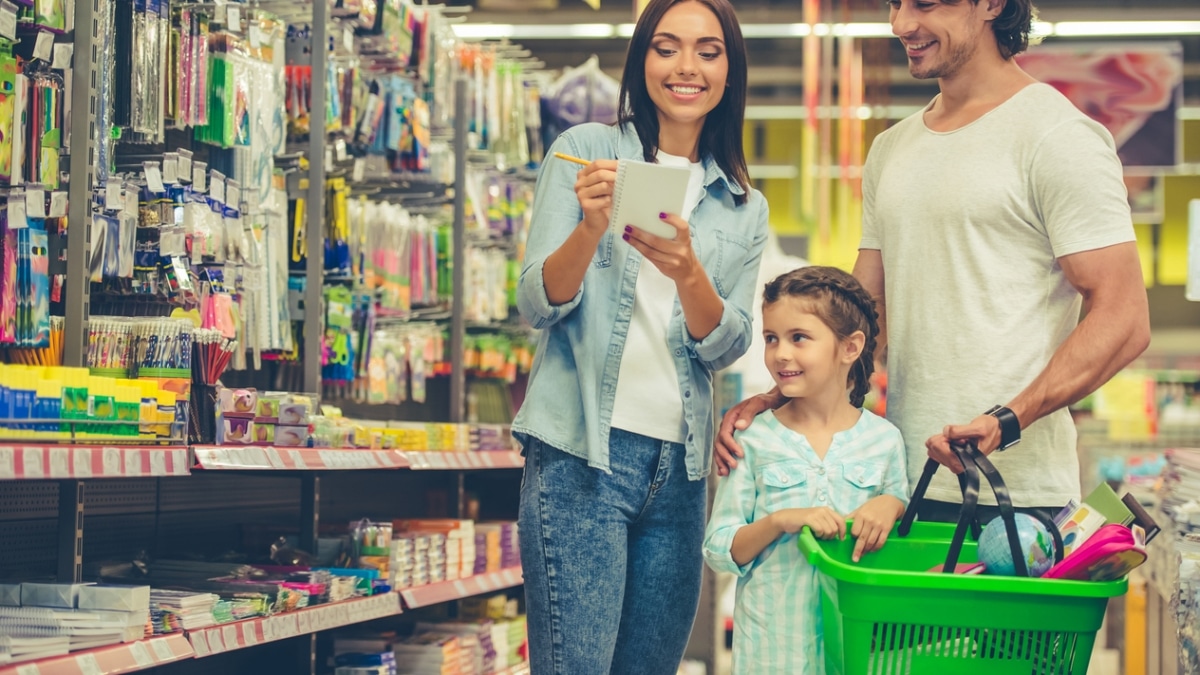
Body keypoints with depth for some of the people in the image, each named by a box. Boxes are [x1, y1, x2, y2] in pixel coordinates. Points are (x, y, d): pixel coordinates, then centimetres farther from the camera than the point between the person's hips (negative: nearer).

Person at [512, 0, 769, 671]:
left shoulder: (744, 209, 13)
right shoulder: (587, 150, 3)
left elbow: (727, 345, 2)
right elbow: (538, 303, -4)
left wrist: (686, 271, -18)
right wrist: (591, 228, -23)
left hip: (680, 466, 5)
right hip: (581, 453, -4)